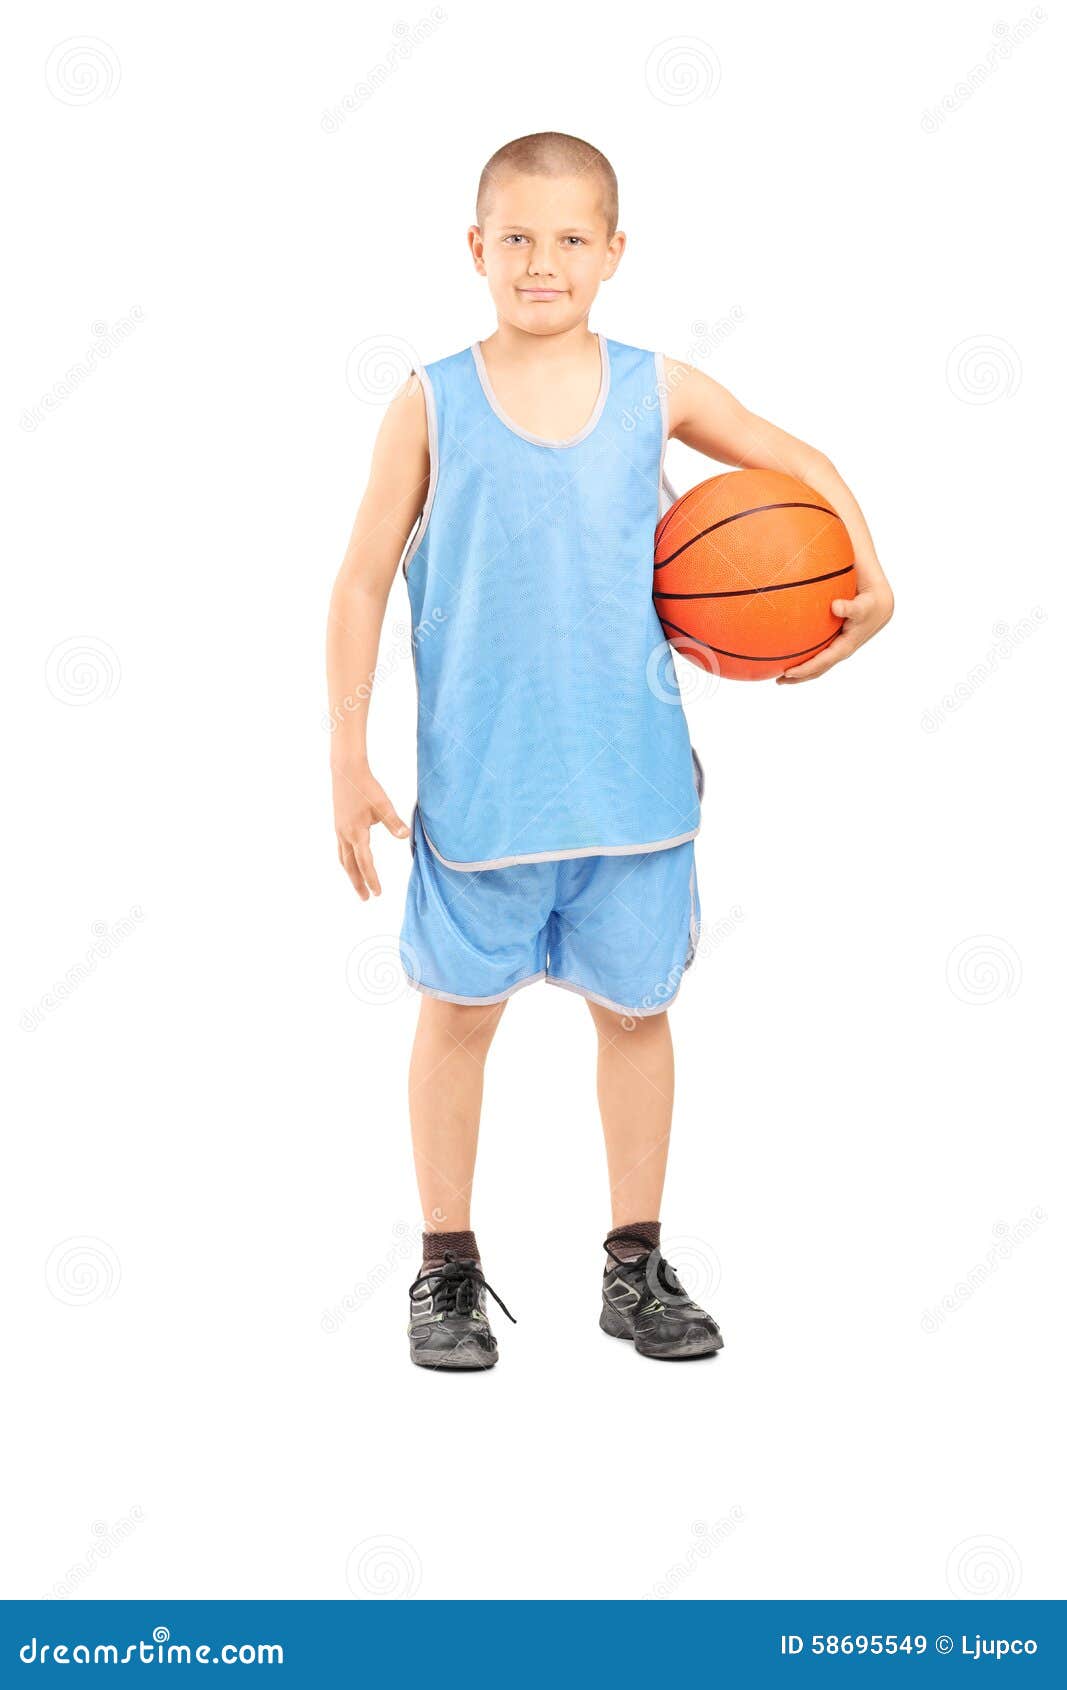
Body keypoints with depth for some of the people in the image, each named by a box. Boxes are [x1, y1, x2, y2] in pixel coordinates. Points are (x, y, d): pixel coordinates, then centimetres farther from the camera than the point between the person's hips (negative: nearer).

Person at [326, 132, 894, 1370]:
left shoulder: (657, 391, 1)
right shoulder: (432, 405, -4)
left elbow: (801, 466, 15)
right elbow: (362, 584, -1)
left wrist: (872, 583, 0)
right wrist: (348, 761, -4)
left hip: (634, 778, 2)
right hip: (477, 780, -2)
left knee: (636, 1005, 11)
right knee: (459, 1009, 7)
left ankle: (636, 1265, 26)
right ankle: (448, 1268, 23)